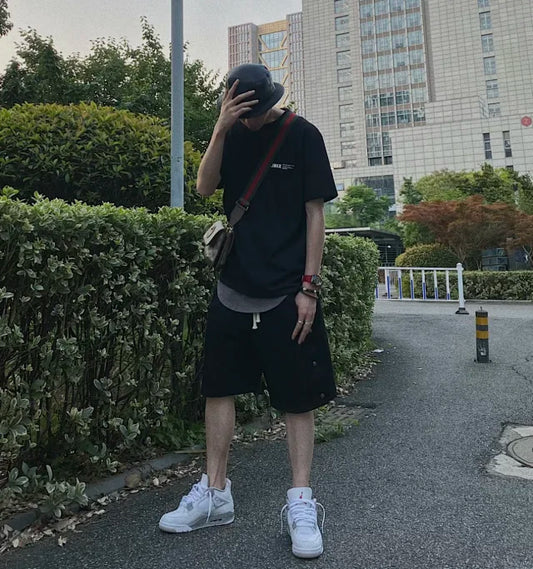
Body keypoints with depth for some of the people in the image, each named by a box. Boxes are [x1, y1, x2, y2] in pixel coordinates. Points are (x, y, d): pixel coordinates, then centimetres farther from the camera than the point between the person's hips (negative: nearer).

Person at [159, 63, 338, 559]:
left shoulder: (302, 135, -1)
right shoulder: (231, 134, 9)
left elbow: (315, 214, -4)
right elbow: (205, 187, -4)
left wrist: (308, 287, -9)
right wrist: (221, 128, -15)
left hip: (287, 294, -3)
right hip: (233, 288, 4)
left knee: (297, 396, 1)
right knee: (218, 387, 6)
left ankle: (300, 502, 15)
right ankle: (215, 494, 21)